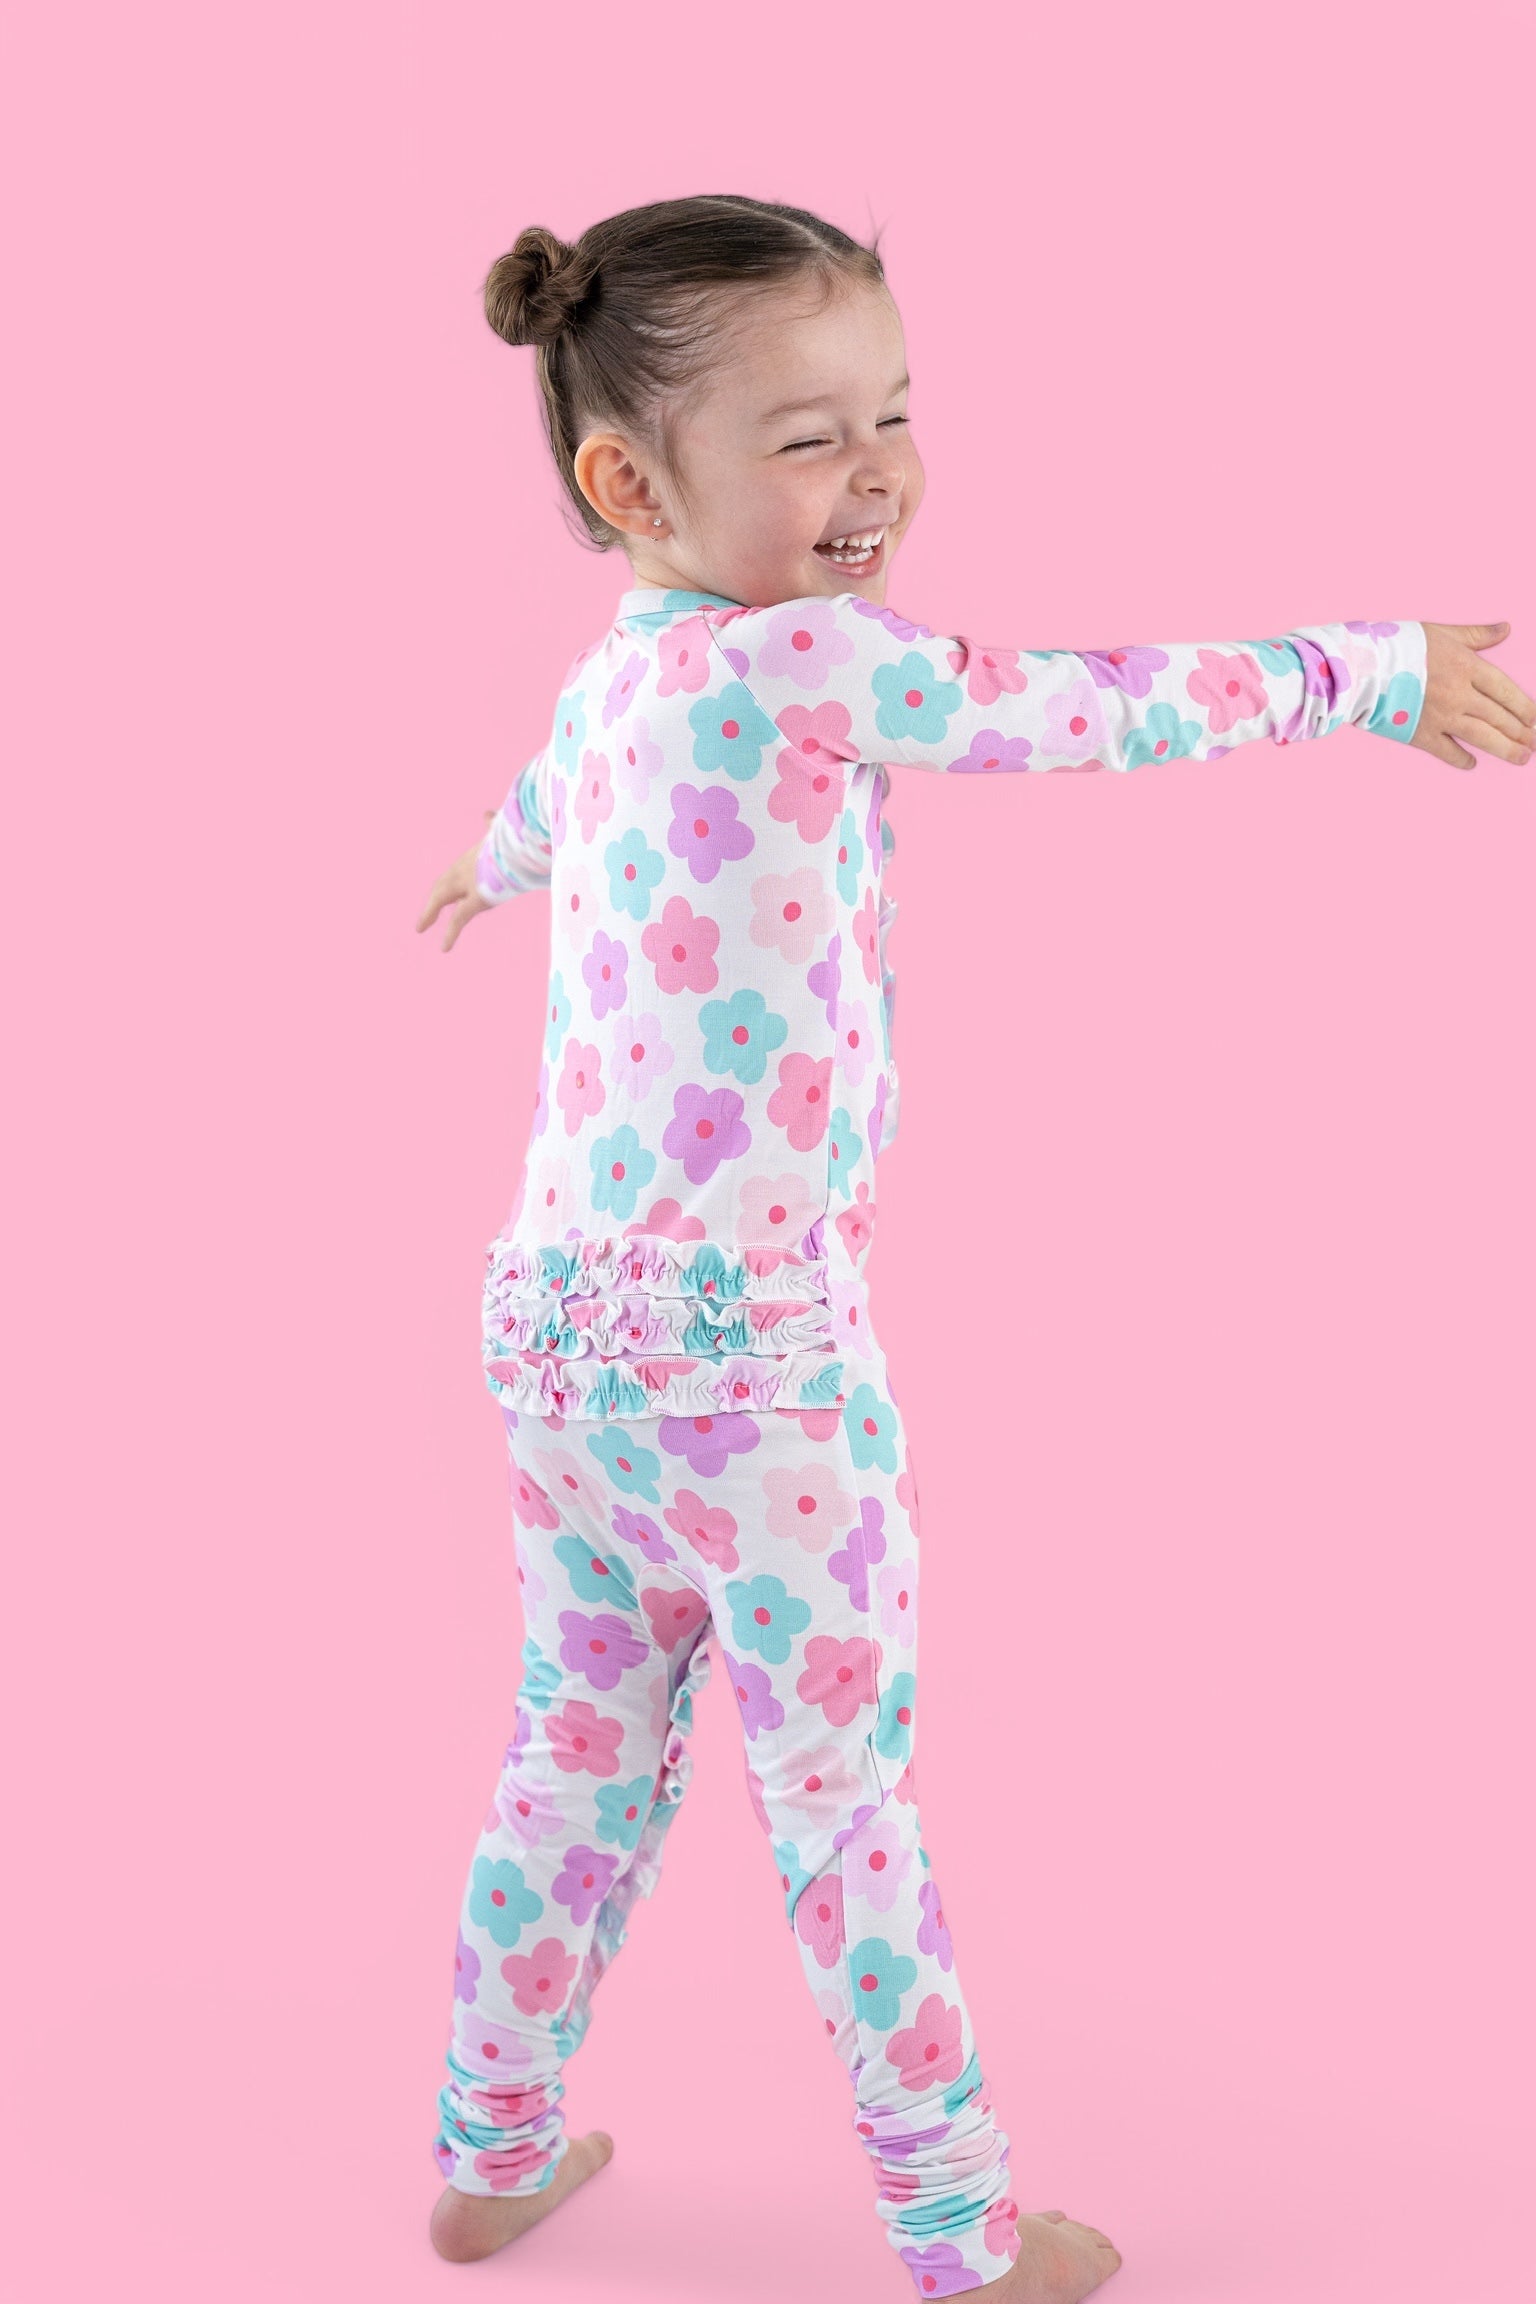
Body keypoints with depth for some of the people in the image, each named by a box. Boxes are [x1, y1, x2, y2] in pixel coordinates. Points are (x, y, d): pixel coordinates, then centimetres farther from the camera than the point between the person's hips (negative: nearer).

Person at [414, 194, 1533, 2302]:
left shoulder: (610, 673, 7)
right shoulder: (791, 662, -19)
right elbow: (1094, 707, -11)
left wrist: (493, 868, 55)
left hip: (556, 1316, 8)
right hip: (746, 1340, -8)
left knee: (584, 1757, 22)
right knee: (844, 1800, 7)